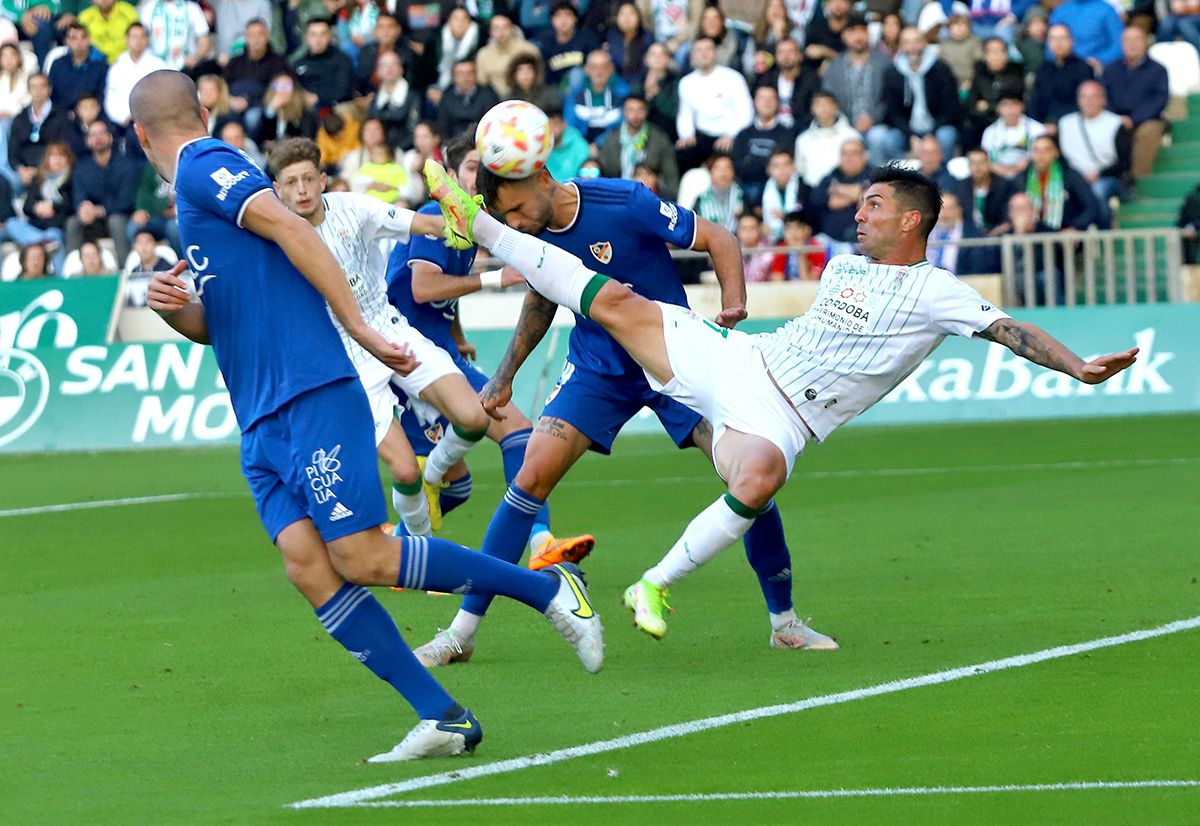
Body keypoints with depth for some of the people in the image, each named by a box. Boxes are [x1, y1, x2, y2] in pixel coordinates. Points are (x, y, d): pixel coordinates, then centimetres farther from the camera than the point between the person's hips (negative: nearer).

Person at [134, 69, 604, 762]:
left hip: (310, 394, -9)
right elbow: (215, 323, 30)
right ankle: (442, 717, -11)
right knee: (309, 567, -8)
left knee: (362, 559, -15)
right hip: (263, 420, 9)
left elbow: (291, 228, -16)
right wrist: (175, 307, 7)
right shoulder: (202, 188, 25)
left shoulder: (203, 167, -4)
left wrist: (359, 328, -21)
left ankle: (548, 588, -1)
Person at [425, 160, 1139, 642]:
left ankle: (657, 586, -24)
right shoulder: (842, 267, 14)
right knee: (612, 301, -5)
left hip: (779, 416, -6)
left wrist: (1078, 366, -33)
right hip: (737, 357, 6)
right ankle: (478, 226, 8)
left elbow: (1011, 329, -18)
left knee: (759, 477, -42)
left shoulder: (933, 292, -8)